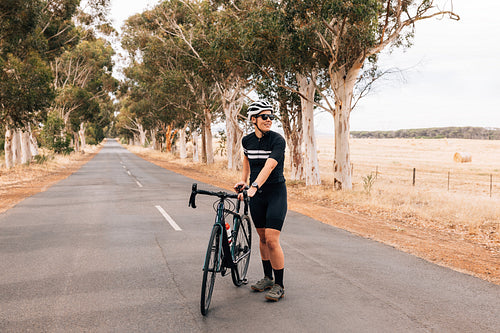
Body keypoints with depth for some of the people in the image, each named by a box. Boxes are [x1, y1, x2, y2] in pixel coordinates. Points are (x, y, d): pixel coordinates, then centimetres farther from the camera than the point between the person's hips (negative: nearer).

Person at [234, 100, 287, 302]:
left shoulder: (277, 140, -15)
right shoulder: (247, 141, 2)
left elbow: (269, 167, -28)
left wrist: (254, 186, -39)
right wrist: (243, 179, 20)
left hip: (276, 193, -5)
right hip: (256, 195, 5)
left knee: (272, 240, -10)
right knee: (262, 237, 13)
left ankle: (279, 285, 3)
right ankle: (268, 278, 30)